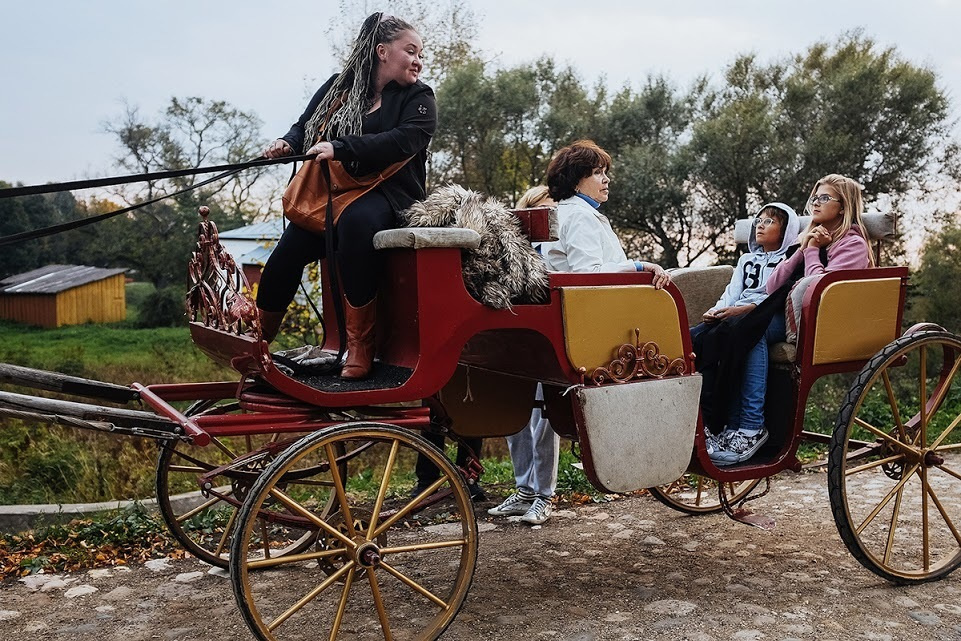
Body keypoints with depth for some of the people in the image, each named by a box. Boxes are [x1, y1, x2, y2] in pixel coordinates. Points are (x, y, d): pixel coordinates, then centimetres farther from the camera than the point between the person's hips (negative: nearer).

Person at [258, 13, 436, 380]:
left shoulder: (418, 99, 2)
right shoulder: (339, 87, 13)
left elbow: (401, 141, -16)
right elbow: (305, 126, 19)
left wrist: (341, 148, -27)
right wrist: (288, 144, -6)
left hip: (386, 193, -4)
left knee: (356, 221, -38)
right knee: (287, 253, -16)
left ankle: (360, 346, -32)